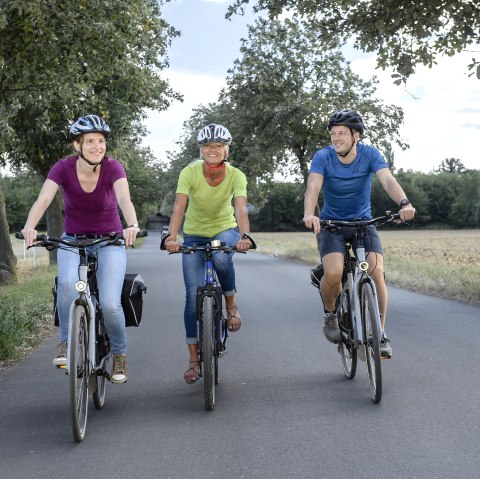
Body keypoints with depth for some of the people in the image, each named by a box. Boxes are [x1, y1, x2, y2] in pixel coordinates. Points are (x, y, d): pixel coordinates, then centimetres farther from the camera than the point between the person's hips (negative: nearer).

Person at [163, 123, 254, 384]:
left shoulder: (236, 175, -20)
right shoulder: (189, 173, -21)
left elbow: (241, 208, -34)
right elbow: (179, 207, -33)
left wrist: (244, 235, -54)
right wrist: (171, 237, -50)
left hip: (225, 229, 0)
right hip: (194, 235, 0)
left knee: (221, 258, -37)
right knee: (193, 296, -6)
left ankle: (231, 306, -8)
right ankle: (194, 359, 5)